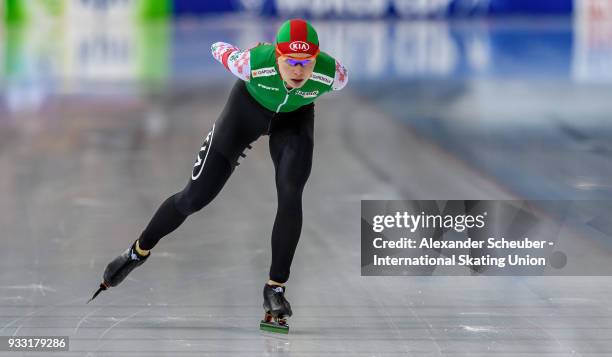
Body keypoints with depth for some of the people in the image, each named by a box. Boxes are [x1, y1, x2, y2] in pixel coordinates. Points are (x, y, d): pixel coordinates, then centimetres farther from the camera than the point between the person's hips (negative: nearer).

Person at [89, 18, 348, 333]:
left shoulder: (332, 74, -36)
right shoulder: (254, 63, -40)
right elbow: (219, 50, -16)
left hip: (294, 117, 1)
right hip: (249, 106, -1)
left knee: (290, 195, -22)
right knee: (195, 196, -1)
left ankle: (275, 288, -10)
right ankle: (139, 251, 25)